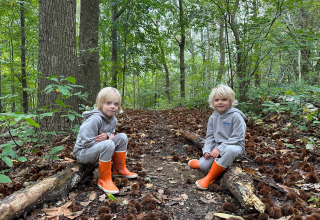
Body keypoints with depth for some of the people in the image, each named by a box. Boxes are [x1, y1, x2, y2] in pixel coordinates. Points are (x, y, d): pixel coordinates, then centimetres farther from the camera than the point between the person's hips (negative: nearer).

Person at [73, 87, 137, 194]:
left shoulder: (113, 119, -1)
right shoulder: (95, 119, -28)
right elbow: (87, 142, -29)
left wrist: (107, 136, -15)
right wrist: (107, 140, -20)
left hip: (98, 150, 8)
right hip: (83, 152, -8)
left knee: (122, 137, -5)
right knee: (108, 145, -36)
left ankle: (119, 169, 7)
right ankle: (104, 180, -22)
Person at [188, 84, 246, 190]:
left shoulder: (236, 116, -14)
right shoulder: (213, 117, 5)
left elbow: (237, 138, -18)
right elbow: (210, 136, 7)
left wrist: (220, 149, -25)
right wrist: (207, 151, -10)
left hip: (234, 146, -4)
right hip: (217, 146, 4)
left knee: (230, 150, -42)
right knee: (203, 166, -19)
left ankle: (210, 178, -26)